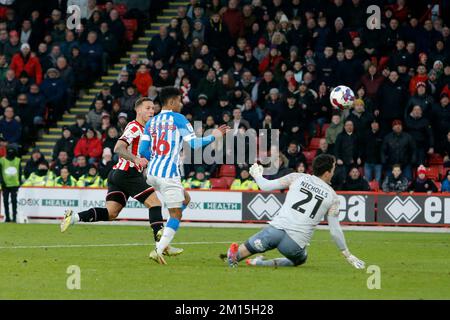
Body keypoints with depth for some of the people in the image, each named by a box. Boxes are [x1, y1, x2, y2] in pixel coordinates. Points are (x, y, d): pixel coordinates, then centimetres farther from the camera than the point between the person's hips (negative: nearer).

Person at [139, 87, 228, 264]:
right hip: (169, 174, -7)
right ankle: (158, 250, -15)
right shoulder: (178, 119, -4)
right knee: (176, 215, -1)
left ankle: (164, 241, 13)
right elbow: (194, 144, -7)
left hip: (152, 173, 7)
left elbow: (143, 151, 10)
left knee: (185, 199, 25)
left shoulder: (151, 122, 13)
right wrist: (213, 136, 8)